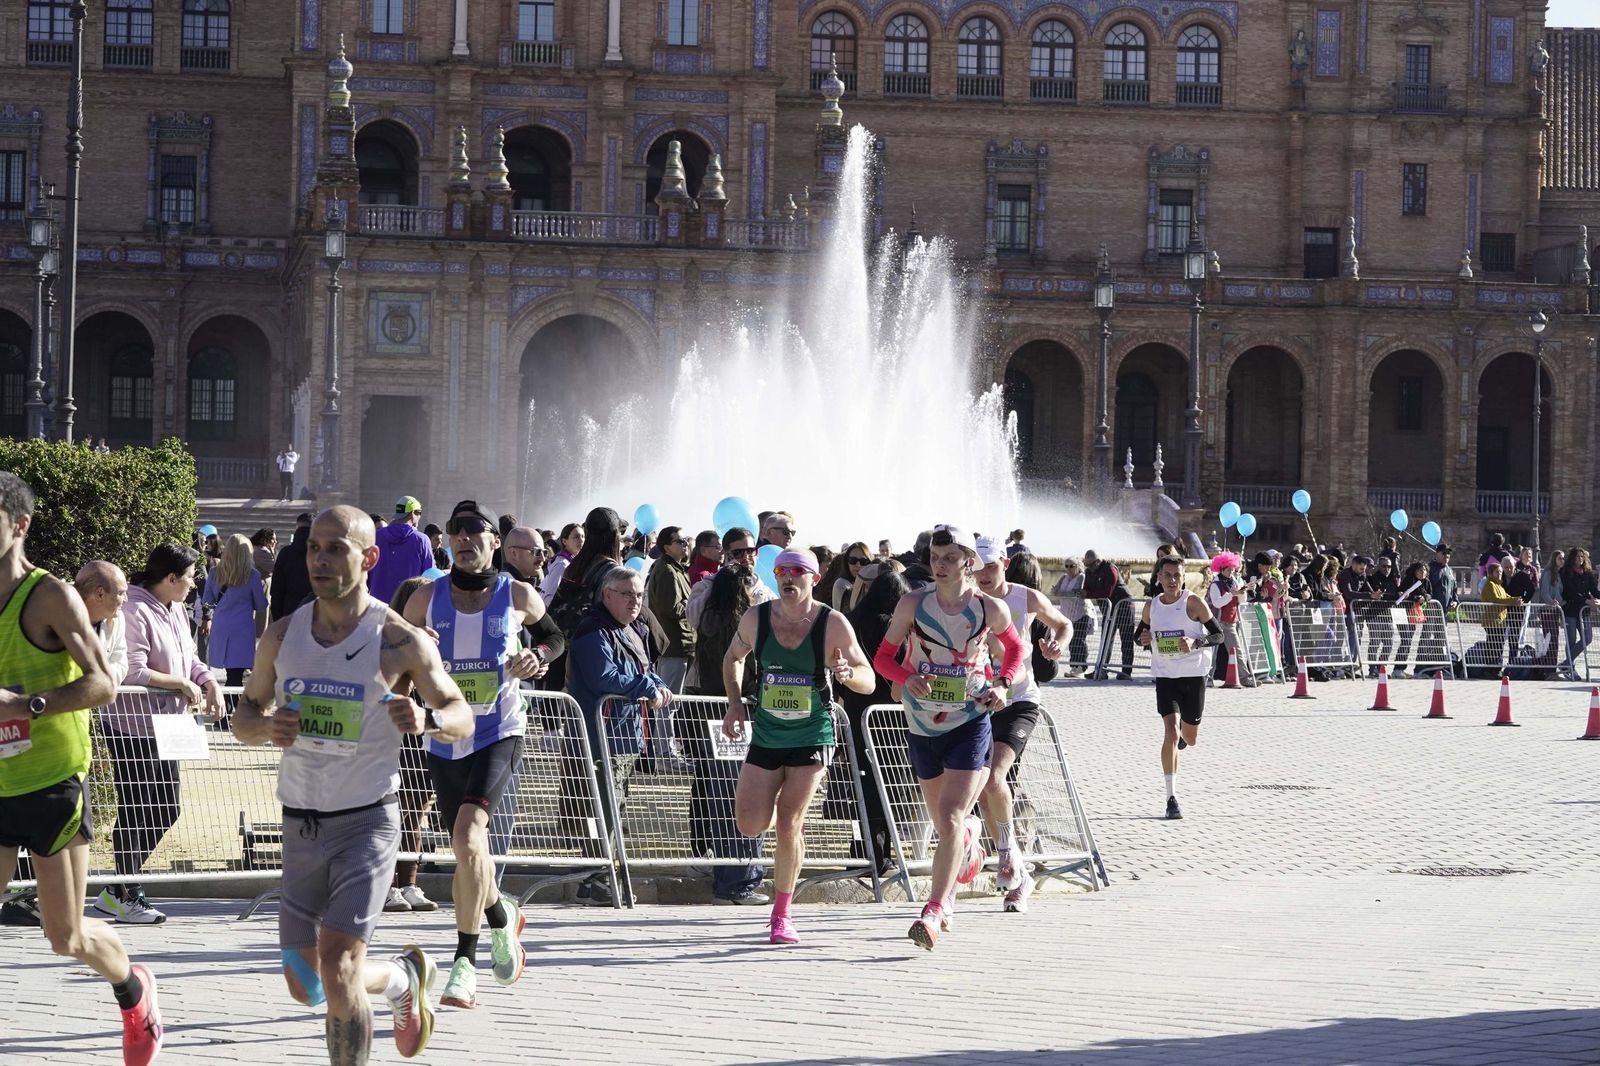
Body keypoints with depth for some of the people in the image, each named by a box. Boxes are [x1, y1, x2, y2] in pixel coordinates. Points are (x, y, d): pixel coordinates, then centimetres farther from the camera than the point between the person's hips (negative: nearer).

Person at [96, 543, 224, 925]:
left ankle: (122, 887, 21)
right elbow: (133, 672, -24)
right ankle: (122, 894, 6)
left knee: (166, 807, 12)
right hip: (132, 725, -10)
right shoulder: (134, 612, -17)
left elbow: (189, 658, 20)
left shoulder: (175, 611, 13)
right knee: (136, 811, -4)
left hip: (162, 727, 10)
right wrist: (182, 685, -16)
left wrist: (209, 683, 1)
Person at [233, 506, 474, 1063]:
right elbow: (244, 717, 13)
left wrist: (427, 719, -25)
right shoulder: (282, 636, 3)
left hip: (366, 822, -5)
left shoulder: (400, 642, -9)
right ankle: (404, 975, 39)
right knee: (307, 986, 11)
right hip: (300, 823, 5)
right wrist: (267, 726, -11)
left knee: (337, 967, -18)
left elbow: (462, 718, -2)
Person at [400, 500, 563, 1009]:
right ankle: (501, 915, 43)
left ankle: (465, 959, -15)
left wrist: (538, 657, -5)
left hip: (499, 733, -3)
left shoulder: (519, 596, -1)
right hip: (445, 736, 3)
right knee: (466, 850, 13)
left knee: (467, 836, -22)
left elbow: (553, 636, 17)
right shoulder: (428, 598, 1)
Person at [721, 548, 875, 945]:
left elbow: (869, 681, -8)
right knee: (751, 825, -1)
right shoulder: (755, 618, -5)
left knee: (788, 825, -10)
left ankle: (781, 915, 4)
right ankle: (793, 827, 35)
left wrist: (847, 673, -31)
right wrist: (735, 703, 2)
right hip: (766, 734, 3)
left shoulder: (833, 624, -12)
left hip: (812, 737, -3)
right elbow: (733, 658, 15)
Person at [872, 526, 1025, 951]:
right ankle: (970, 837, 53)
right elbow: (883, 656, 0)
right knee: (942, 822, 16)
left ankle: (934, 912, -15)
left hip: (970, 724, -3)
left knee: (950, 818, -16)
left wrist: (1003, 684, -6)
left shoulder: (990, 609, -8)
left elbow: (1016, 648, 12)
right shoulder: (913, 603, -7)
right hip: (922, 725, 3)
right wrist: (907, 678, -21)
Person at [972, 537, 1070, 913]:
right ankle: (1018, 879, 20)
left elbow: (1063, 624, 14)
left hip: (1019, 702, -3)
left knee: (993, 777, -25)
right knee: (983, 794, 5)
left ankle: (1008, 850, 0)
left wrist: (1058, 644, -6)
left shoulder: (1028, 599, -3)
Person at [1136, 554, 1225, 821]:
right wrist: (1142, 639, -8)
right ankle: (1172, 798, -15)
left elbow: (1218, 635, -4)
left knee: (1190, 738, 13)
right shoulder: (1151, 606, 2)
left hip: (1193, 675, -1)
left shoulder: (1194, 603, -8)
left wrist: (1195, 642, -23)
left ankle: (1183, 736, 54)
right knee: (1171, 732, -17)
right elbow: (1140, 633, 17)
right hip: (1165, 676, 1)